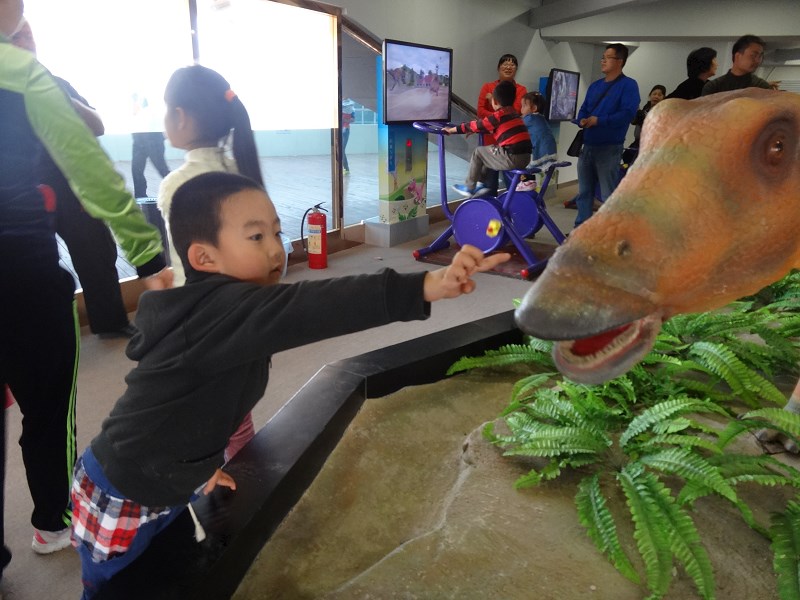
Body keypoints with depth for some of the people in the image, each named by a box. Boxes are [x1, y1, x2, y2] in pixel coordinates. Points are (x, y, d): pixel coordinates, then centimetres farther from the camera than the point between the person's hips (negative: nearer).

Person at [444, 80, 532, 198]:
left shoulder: (498, 115, -6)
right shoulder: (514, 113, 19)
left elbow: (476, 125, 1)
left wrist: (453, 129, 11)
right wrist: (475, 130, 32)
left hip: (512, 158, -8)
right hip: (525, 157, 8)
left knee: (478, 152, 11)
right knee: (490, 150, 28)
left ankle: (469, 187, 19)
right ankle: (483, 182, 28)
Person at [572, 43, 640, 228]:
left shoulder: (628, 85, -4)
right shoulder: (595, 85, 19)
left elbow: (627, 113, -16)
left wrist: (599, 120, -20)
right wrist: (582, 120, -6)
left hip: (609, 148, -7)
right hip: (587, 146, 7)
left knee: (609, 196, -4)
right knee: (584, 192, 12)